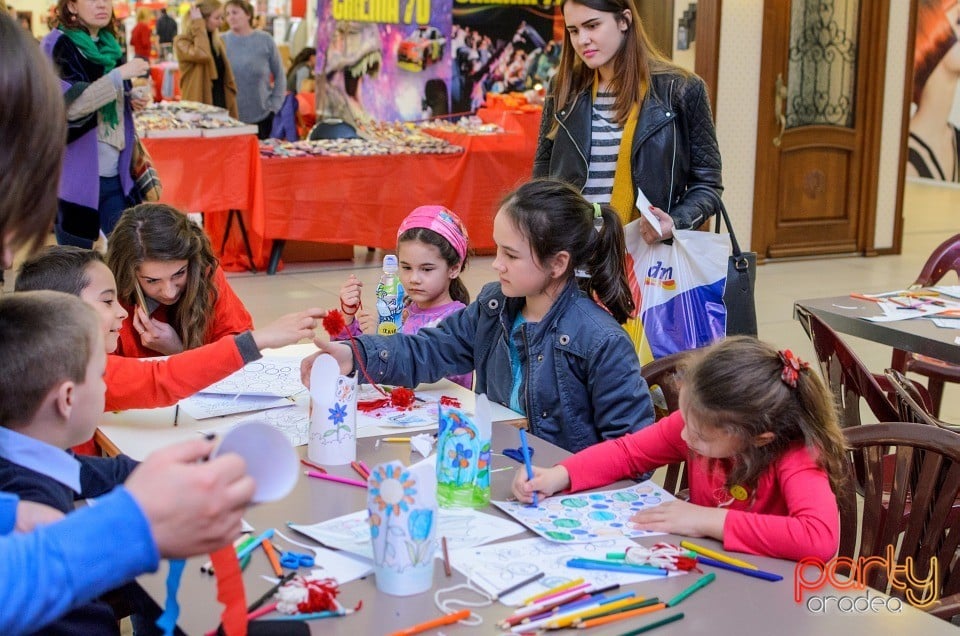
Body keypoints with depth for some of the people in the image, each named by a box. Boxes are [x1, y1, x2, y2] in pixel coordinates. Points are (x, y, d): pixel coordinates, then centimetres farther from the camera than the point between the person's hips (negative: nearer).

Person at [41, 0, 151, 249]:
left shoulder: (109, 46, 13)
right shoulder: (58, 45, -7)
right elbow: (69, 104, -21)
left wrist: (133, 101, 8)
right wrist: (120, 74, -24)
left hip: (115, 174, 6)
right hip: (76, 175, -6)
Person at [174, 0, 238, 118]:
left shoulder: (218, 41, 14)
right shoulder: (182, 42, -6)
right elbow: (202, 55, -29)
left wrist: (232, 112, 10)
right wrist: (198, 25, -16)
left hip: (221, 106, 7)